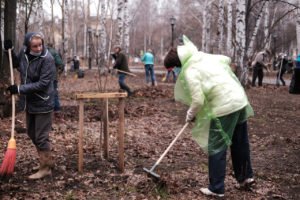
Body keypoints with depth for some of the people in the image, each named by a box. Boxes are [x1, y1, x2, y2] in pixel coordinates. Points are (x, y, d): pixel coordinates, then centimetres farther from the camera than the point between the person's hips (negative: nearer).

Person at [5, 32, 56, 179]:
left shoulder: (47, 59, -22)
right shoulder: (24, 53, -2)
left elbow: (43, 84, -25)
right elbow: (16, 64, 20)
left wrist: (19, 89, -23)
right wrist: (9, 51, 3)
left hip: (42, 104, -8)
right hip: (29, 102, 8)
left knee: (41, 137, 0)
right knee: (32, 134, 18)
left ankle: (46, 168, 15)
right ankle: (47, 161, 34)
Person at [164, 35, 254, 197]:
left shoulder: (190, 71, -14)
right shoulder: (205, 57, 10)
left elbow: (198, 100, -17)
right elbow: (226, 60, 25)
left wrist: (190, 115, 2)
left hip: (224, 107, -8)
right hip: (240, 99, 9)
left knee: (217, 149, 3)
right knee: (240, 143, 22)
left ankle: (216, 189, 12)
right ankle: (245, 176, 37)